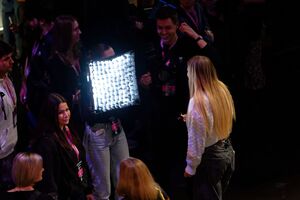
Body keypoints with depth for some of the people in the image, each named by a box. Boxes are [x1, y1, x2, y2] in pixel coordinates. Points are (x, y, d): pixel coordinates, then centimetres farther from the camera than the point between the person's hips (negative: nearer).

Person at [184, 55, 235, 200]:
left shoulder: (198, 102, -26)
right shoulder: (222, 89, -3)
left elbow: (196, 140, -21)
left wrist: (190, 167, -10)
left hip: (210, 157, -7)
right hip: (227, 151, 7)